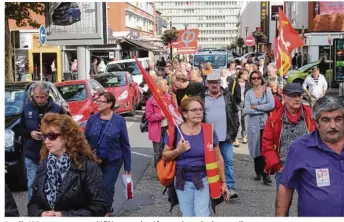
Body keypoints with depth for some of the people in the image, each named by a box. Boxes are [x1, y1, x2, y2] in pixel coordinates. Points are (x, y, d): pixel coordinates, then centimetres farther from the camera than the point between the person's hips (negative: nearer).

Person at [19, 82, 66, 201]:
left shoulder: (57, 109, -7)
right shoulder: (27, 109, 3)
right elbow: (21, 130, 10)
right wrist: (30, 133, -11)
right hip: (32, 156, 2)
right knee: (32, 185, 8)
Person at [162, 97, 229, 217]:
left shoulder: (208, 131, -7)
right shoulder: (175, 131, -7)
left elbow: (218, 159, 2)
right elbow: (164, 156, 2)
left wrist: (223, 182, 4)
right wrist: (178, 151, -17)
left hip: (203, 180, -1)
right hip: (182, 182, 1)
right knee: (187, 217, 13)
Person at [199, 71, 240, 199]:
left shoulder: (227, 96, 4)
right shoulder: (201, 98, 1)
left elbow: (235, 113, 8)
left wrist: (234, 130, 2)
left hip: (225, 137, 1)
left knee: (228, 162, 0)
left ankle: (230, 187, 5)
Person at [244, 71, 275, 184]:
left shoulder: (267, 90, 4)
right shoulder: (248, 93, 7)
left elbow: (271, 105, -11)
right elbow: (246, 110, -5)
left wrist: (255, 107, -7)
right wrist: (263, 109, -9)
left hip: (266, 123, -2)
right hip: (254, 124, 2)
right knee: (256, 148, 6)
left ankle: (266, 174, -7)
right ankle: (259, 172, 20)